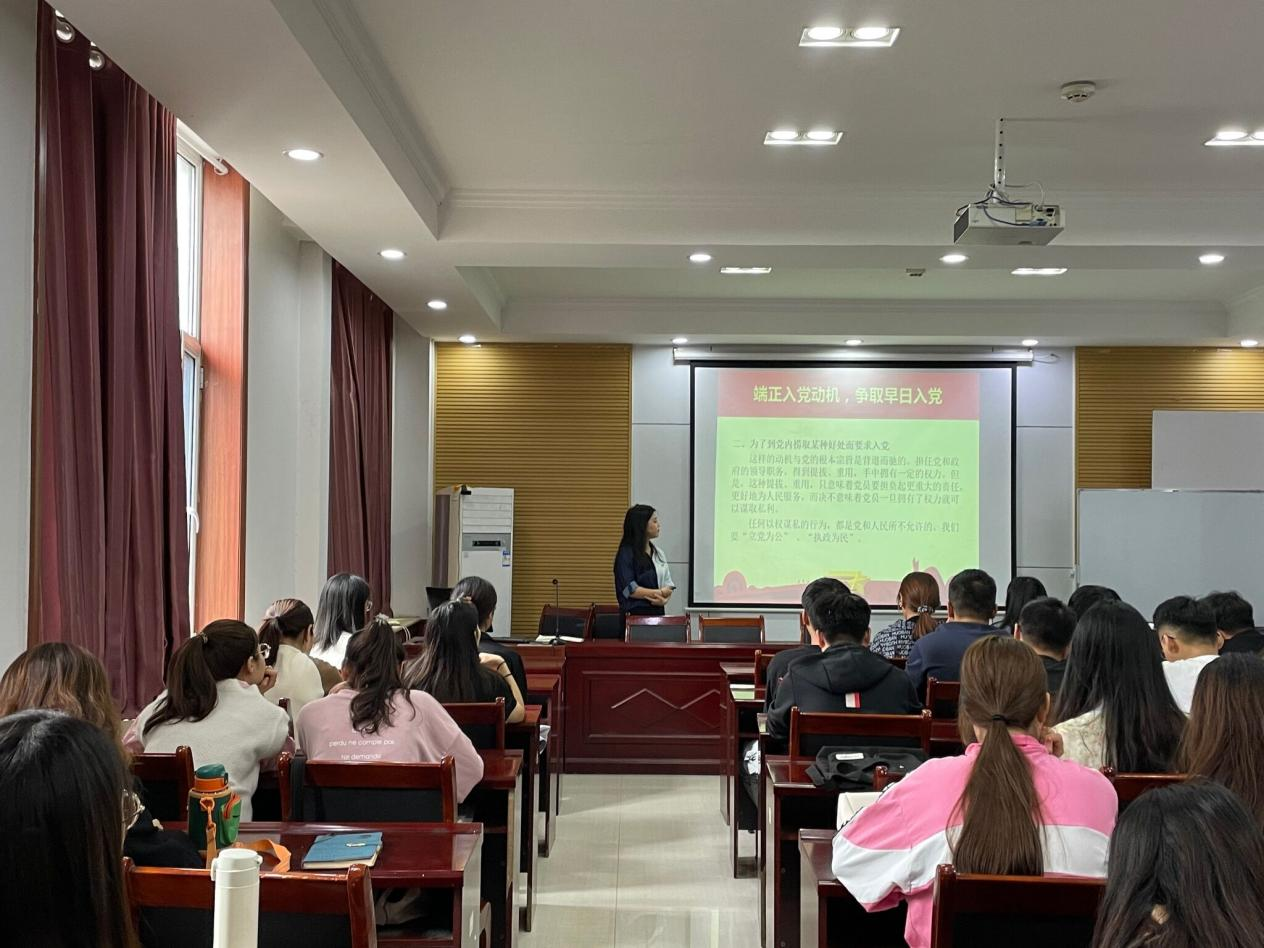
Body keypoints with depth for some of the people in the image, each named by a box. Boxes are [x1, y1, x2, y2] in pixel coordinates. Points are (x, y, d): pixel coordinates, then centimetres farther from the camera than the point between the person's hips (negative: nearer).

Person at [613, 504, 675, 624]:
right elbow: (629, 589, -13)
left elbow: (668, 583, 12)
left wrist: (665, 598, -9)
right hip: (636, 615, -6)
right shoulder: (626, 554, -6)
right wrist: (660, 593, -11)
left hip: (658, 613, 6)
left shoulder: (658, 553, 15)